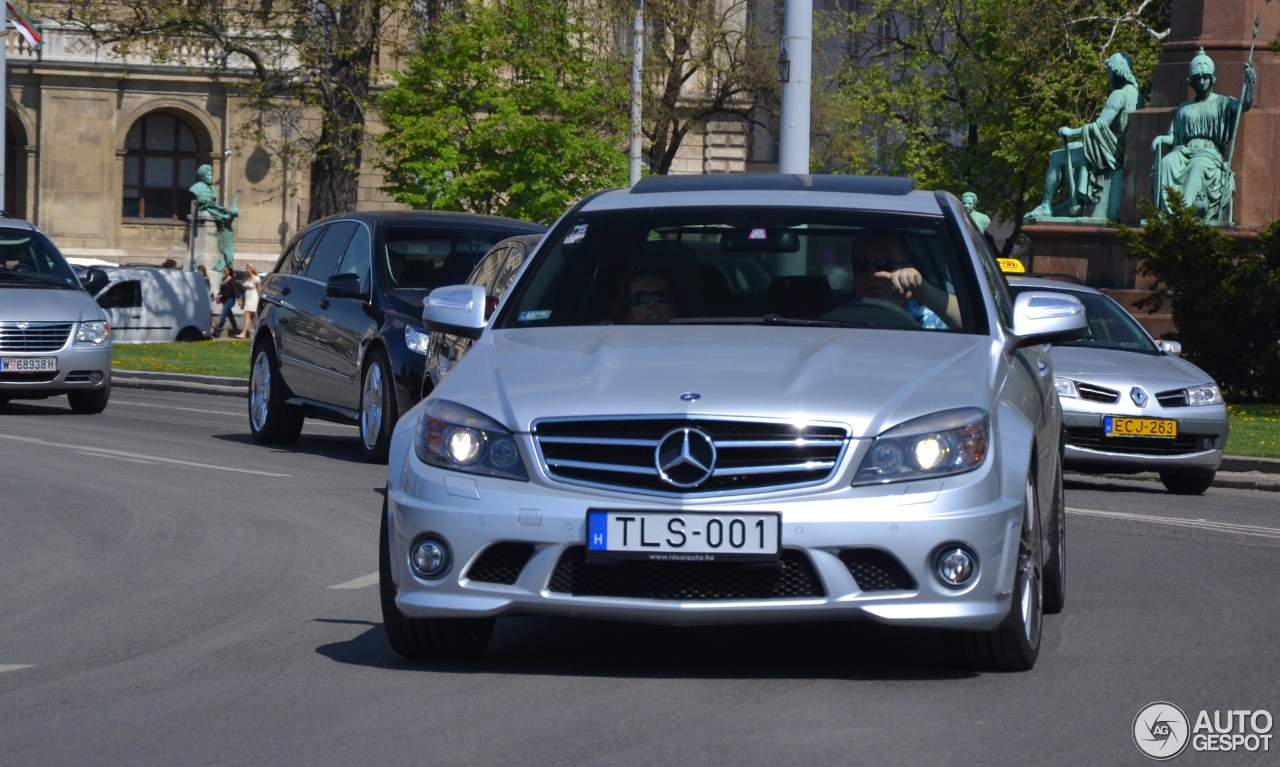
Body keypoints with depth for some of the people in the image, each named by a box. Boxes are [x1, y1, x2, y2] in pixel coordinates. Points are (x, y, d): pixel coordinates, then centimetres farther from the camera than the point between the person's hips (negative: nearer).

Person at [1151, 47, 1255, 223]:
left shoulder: (1222, 103, 15)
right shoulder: (1184, 108, 26)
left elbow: (1245, 104, -4)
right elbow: (1174, 137, 20)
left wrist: (1250, 83, -19)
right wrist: (1161, 138, -2)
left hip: (1210, 152, -3)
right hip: (1185, 151, 3)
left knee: (1197, 166, -39)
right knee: (1166, 163, -31)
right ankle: (1167, 212, -43)